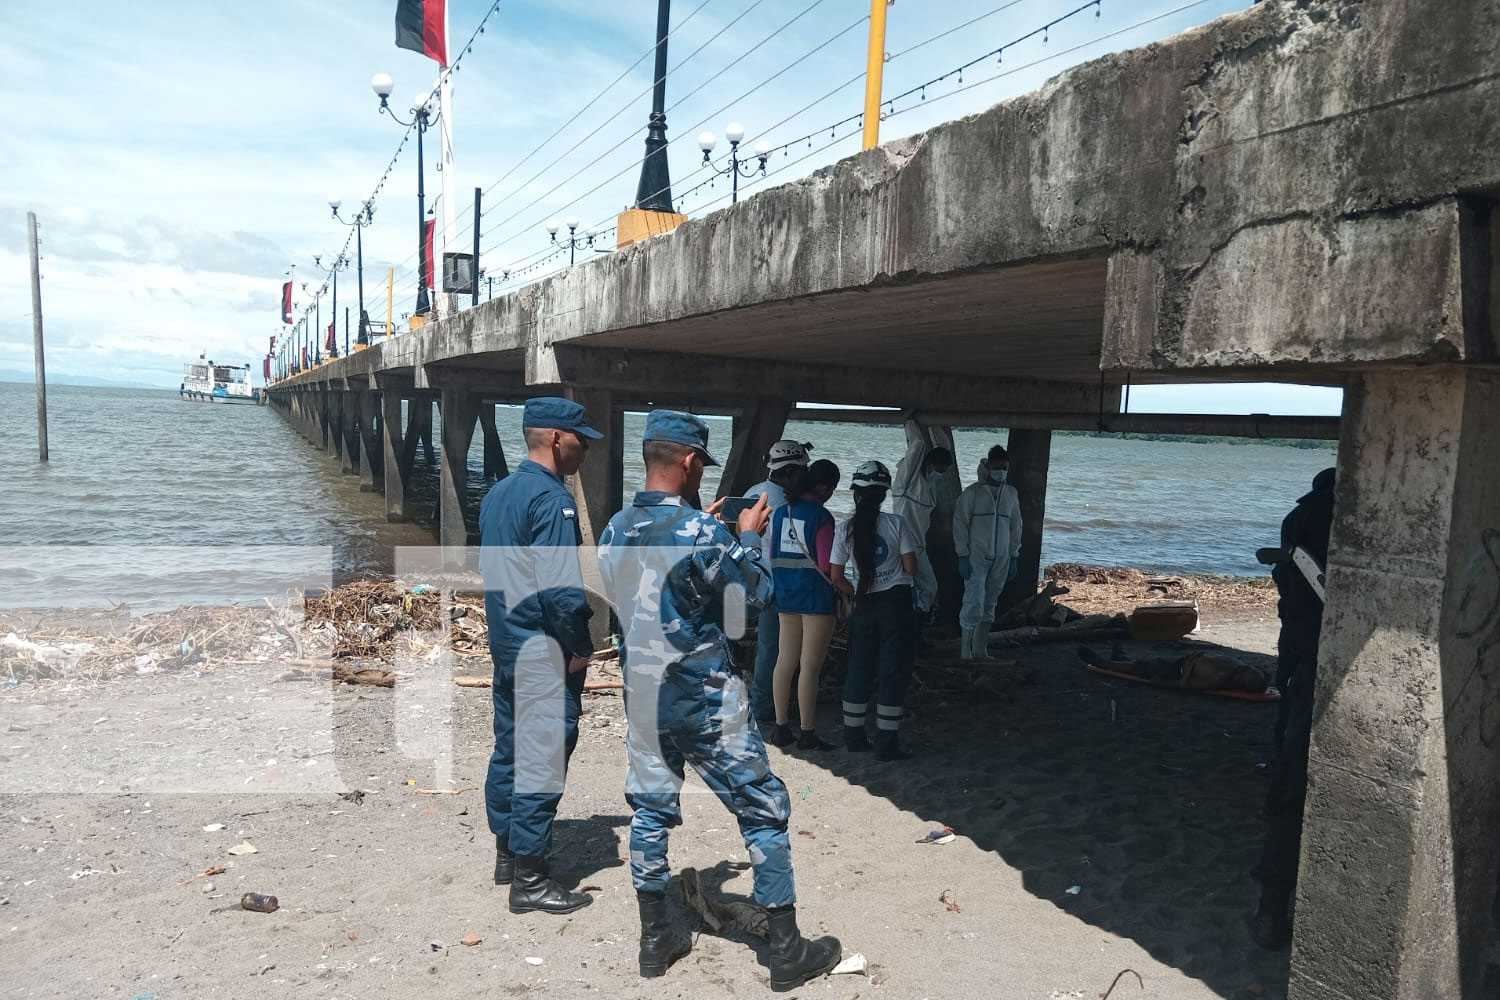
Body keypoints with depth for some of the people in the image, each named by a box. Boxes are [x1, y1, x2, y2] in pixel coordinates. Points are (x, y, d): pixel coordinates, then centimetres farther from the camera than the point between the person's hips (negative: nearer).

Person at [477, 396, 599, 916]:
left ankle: (507, 852, 31)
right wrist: (581, 648, -13)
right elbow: (561, 589, -24)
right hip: (544, 652, -10)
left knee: (510, 748, 18)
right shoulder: (552, 499, -19)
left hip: (505, 643, 10)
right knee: (541, 757, -2)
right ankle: (529, 880, 6)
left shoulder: (497, 493, 11)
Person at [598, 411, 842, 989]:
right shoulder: (702, 532, -20)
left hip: (642, 696, 7)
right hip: (705, 700, -6)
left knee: (651, 809, 16)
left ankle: (654, 941, 25)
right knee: (764, 811, 6)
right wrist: (750, 537, 7)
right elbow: (757, 593, -9)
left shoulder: (614, 531, 1)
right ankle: (788, 951, 14)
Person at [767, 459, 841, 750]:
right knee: (810, 666, 0)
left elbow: (771, 555, 11)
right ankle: (807, 733, 7)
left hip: (786, 595, 7)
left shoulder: (781, 511, 5)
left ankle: (780, 728, 21)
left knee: (785, 661, 13)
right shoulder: (821, 516, -15)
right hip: (817, 596, -7)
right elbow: (826, 565, -17)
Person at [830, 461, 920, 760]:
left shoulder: (844, 528, -3)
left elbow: (836, 578, 0)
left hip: (864, 605, 3)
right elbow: (910, 567, -8)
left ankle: (854, 736, 22)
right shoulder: (896, 524, -8)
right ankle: (886, 743, 6)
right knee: (894, 670, 4)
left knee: (859, 668, 14)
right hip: (896, 602, -2)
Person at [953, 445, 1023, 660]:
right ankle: (966, 652, -5)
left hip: (1001, 559, 5)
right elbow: (960, 523, -5)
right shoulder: (973, 492, -4)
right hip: (976, 557, -5)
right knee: (974, 603, -12)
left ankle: (980, 650, 18)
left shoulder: (1011, 494, 10)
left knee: (990, 604, 9)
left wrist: (1013, 556, 12)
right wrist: (963, 555, -10)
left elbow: (1015, 526, 15)